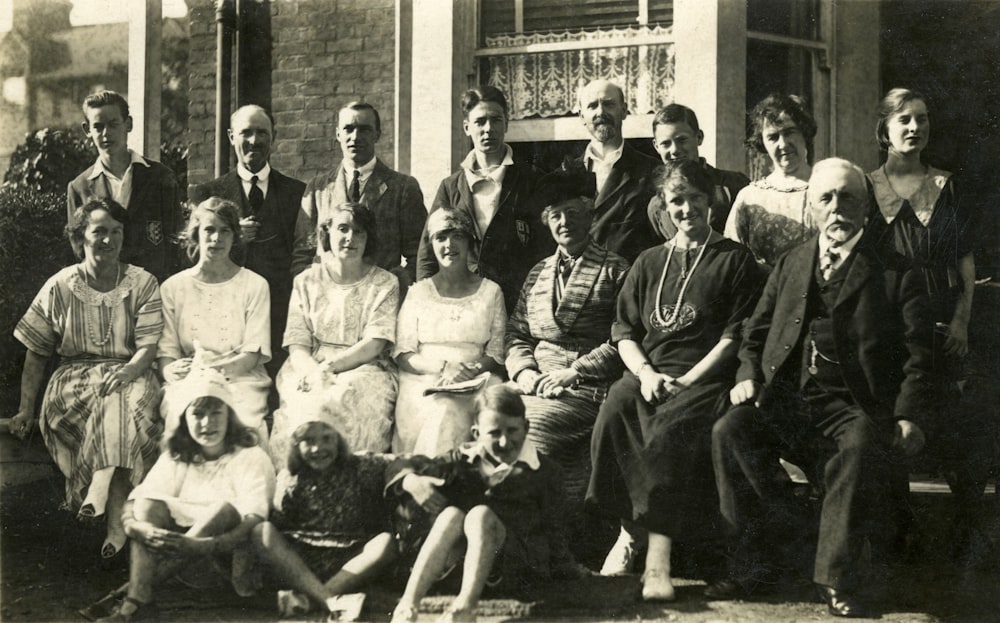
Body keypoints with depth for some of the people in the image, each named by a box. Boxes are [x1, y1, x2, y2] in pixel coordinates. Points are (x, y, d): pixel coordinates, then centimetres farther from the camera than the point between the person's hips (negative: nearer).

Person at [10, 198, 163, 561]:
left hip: (129, 376, 0)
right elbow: (35, 354, 7)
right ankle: (117, 519, -32)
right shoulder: (60, 287, 6)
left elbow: (148, 347, -4)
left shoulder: (142, 284, 4)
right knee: (113, 413, -34)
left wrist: (124, 374, -25)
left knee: (124, 405, -37)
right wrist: (26, 408, 0)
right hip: (74, 377, 1)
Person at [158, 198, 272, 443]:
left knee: (242, 422, -33)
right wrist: (170, 371, -17)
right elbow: (166, 351, 8)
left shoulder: (254, 285, 9)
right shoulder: (173, 287, 13)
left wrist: (209, 367, -16)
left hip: (240, 379, 0)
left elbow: (252, 355, 1)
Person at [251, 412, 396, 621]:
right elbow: (278, 527, -1)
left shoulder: (360, 469, 8)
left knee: (386, 542, -26)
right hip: (298, 566, 0)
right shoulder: (289, 480, 7)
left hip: (351, 565, 0)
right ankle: (332, 600, -36)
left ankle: (303, 596, -34)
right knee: (260, 531, -22)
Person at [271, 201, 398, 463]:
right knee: (304, 404, -32)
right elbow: (297, 346, 4)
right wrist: (315, 373, -18)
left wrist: (327, 366, -17)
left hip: (364, 369, -1)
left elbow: (373, 345, -3)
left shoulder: (384, 283, 9)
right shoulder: (306, 282, 14)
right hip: (309, 369, 1)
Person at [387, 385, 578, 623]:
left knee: (481, 514, -28)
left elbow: (552, 530, 7)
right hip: (456, 559, 3)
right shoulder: (464, 460, 8)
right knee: (451, 515, -27)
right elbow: (398, 468, 10)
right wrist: (411, 482, -12)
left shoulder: (543, 471, 4)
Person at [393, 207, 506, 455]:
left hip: (475, 382, 0)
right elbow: (402, 354, 5)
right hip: (423, 380, 0)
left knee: (451, 410, -33)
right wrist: (443, 368, -12)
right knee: (438, 409, -33)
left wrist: (473, 370, -14)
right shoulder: (418, 292, 13)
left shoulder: (490, 292, 13)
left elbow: (497, 356, 8)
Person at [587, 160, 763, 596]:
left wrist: (686, 381, -11)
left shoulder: (734, 259, 9)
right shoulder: (649, 263, 23)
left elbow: (735, 336, 0)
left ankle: (658, 560, -36)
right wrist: (646, 372, -3)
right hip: (649, 371, 4)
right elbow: (624, 331, 18)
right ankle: (627, 532, -23)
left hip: (705, 376, -4)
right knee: (614, 411, -31)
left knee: (670, 428, -35)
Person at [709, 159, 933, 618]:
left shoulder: (896, 273, 9)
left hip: (851, 407, -3)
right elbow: (755, 334, 25)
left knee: (862, 446, -36)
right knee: (729, 431, -26)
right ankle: (748, 561, -18)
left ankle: (837, 579, -27)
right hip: (782, 402, 3)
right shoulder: (790, 265, 21)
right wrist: (748, 375, 3)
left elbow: (918, 356, 3)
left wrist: (909, 416, -13)